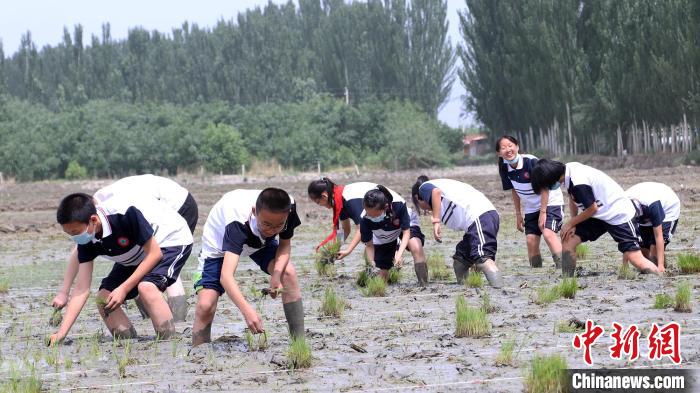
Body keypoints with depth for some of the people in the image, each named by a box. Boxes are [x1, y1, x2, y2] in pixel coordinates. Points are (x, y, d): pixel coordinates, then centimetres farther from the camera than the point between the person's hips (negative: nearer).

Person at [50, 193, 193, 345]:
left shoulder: (125, 214, -37)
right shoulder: (86, 241, -16)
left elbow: (154, 253, -27)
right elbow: (82, 289, -15)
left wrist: (124, 289, -30)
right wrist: (61, 334, -21)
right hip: (136, 256, 8)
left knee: (146, 287, -33)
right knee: (104, 298, -7)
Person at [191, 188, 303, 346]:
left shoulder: (288, 208, -32)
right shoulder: (238, 222, -46)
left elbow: (285, 244, -12)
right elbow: (226, 276, -55)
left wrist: (277, 273, -33)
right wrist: (247, 311, -70)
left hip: (260, 241, 4)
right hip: (219, 243, -4)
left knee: (288, 272, -22)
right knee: (205, 305, -20)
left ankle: (299, 340, -13)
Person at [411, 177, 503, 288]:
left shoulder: (424, 187, 15)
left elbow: (436, 192, -13)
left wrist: (436, 221, -17)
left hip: (479, 217, -9)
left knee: (484, 259, -23)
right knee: (459, 260, 18)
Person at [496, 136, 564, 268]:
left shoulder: (531, 161, -24)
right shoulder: (505, 168, -7)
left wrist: (543, 212, -18)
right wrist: (518, 214, 12)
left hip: (550, 202, -6)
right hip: (531, 208, 6)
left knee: (548, 233, -25)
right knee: (531, 240, -4)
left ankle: (564, 267, -29)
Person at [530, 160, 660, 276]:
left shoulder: (578, 183, -31)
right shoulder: (567, 170, -5)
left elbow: (592, 209, -20)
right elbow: (573, 199, 9)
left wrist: (570, 224, -7)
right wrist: (573, 222, -3)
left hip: (618, 214, -9)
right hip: (599, 215, 9)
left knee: (636, 259, -15)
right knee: (568, 242, -1)